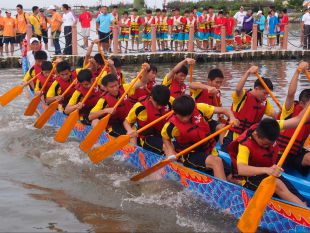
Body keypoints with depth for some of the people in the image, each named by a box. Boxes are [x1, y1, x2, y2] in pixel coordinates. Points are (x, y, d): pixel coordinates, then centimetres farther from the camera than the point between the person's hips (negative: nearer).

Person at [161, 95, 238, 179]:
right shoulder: (172, 126, -20)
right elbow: (165, 138, 2)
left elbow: (224, 110, -9)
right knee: (217, 162, -32)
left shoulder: (199, 108, -14)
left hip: (209, 149, 5)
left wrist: (232, 117, -27)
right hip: (190, 155, -4)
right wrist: (171, 151, -11)